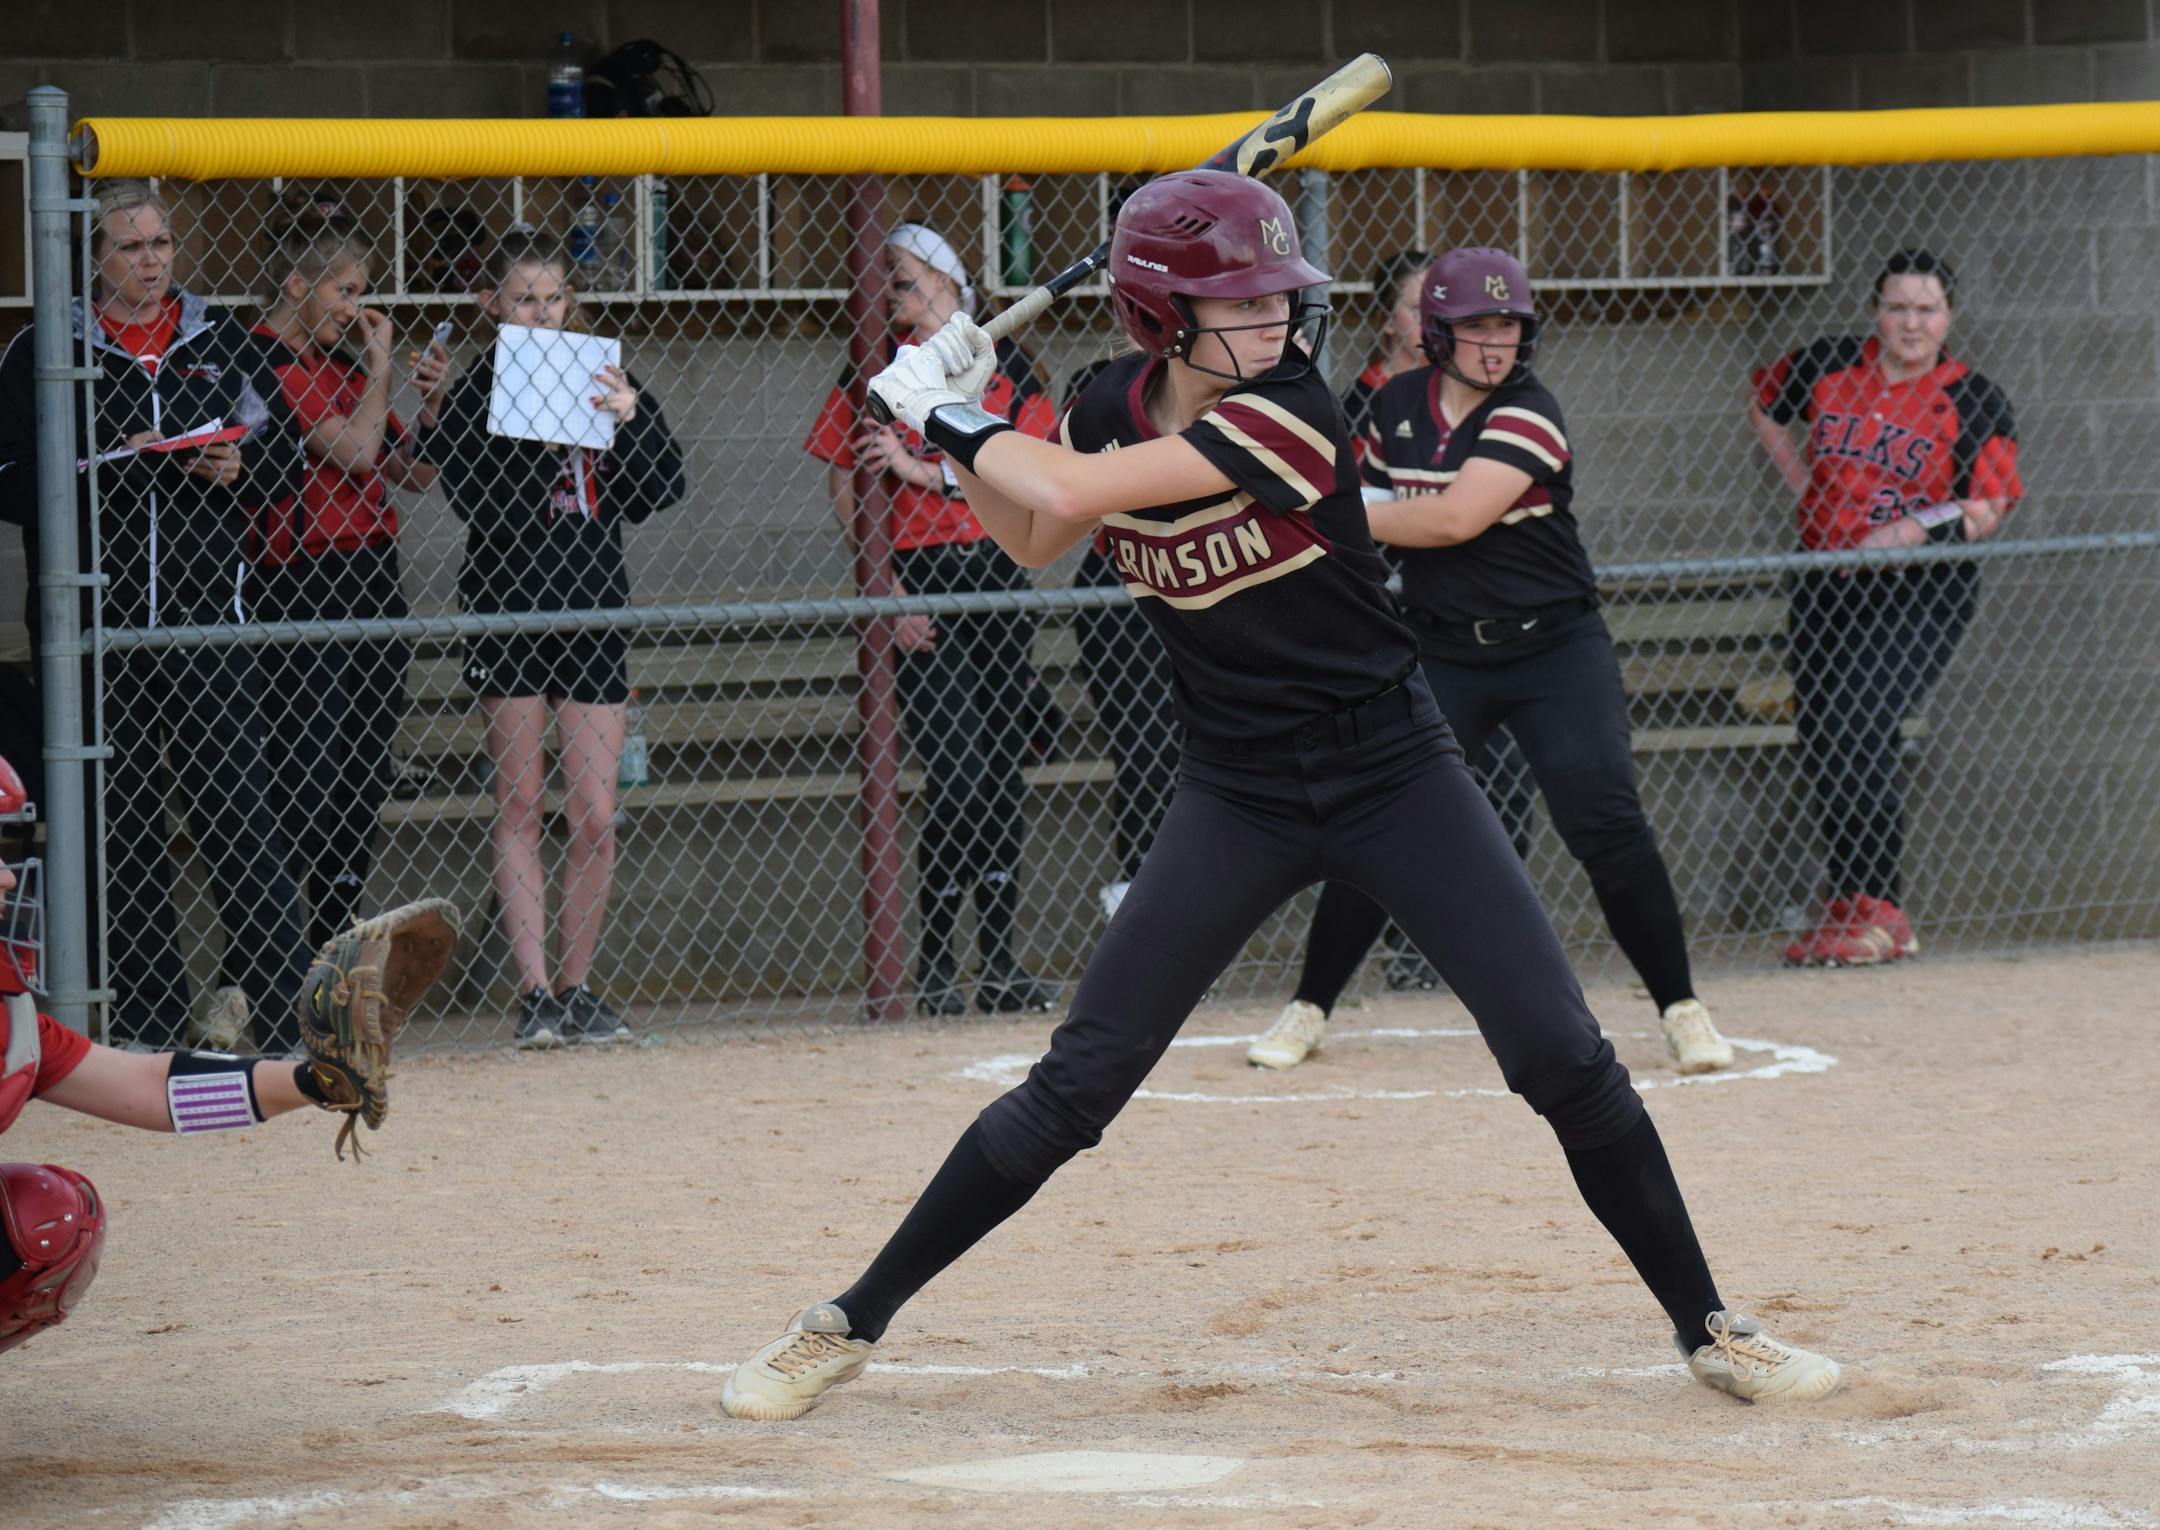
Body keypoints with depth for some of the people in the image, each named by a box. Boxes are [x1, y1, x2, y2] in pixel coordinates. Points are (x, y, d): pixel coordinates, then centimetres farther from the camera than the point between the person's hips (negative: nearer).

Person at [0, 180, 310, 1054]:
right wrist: (111, 464, -14)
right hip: (96, 615, 0)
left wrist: (238, 469, -5)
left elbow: (285, 455, 16)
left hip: (209, 612, 0)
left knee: (236, 807, -5)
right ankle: (148, 1015, 9)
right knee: (120, 820, 2)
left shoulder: (221, 343, 10)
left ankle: (283, 1006, -4)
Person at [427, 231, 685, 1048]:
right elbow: (478, 500, -15)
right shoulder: (475, 391, -1)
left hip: (592, 610, 3)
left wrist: (630, 419, -11)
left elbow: (658, 491, 5)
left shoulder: (602, 379, 9)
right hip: (506, 609, -3)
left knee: (595, 817, 0)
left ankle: (576, 988, 11)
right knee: (519, 805, 0)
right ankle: (535, 991, 0)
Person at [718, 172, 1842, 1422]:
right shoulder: (1111, 412, -3)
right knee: (1074, 1089, -3)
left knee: (1565, 1059, -8)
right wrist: (966, 437, 2)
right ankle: (848, 1328, 7)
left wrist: (951, 419, -11)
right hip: (1238, 796, 3)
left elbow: (1071, 492, -27)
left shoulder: (1286, 412, -21)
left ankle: (1709, 1328, 7)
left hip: (1399, 777, -3)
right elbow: (1038, 543, 18)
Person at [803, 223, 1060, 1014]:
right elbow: (844, 489, 2)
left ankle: (1001, 963, 9)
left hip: (998, 580, 3)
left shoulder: (1005, 367, 8)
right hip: (915, 579, -3)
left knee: (1004, 771, 4)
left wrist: (918, 468, -12)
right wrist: (884, 590, -9)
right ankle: (932, 962, -4)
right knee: (957, 771, -13)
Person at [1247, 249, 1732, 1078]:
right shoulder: (1396, 405, 2)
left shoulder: (1528, 416, -15)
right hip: (1441, 651, 4)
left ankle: (1681, 1009, 0)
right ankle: (1308, 1009, 11)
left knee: (1608, 826, -11)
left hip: (1555, 645, -4)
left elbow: (1454, 518, -27)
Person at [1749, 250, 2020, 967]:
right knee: (1819, 740, 6)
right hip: (1824, 583, 5)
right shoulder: (1829, 366, 5)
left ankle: (1879, 912, -16)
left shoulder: (1974, 402, -5)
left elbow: (1986, 512, -9)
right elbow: (1764, 401, 25)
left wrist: (1905, 532, -24)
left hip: (1921, 591, -5)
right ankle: (1845, 906, 19)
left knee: (1858, 724, -21)